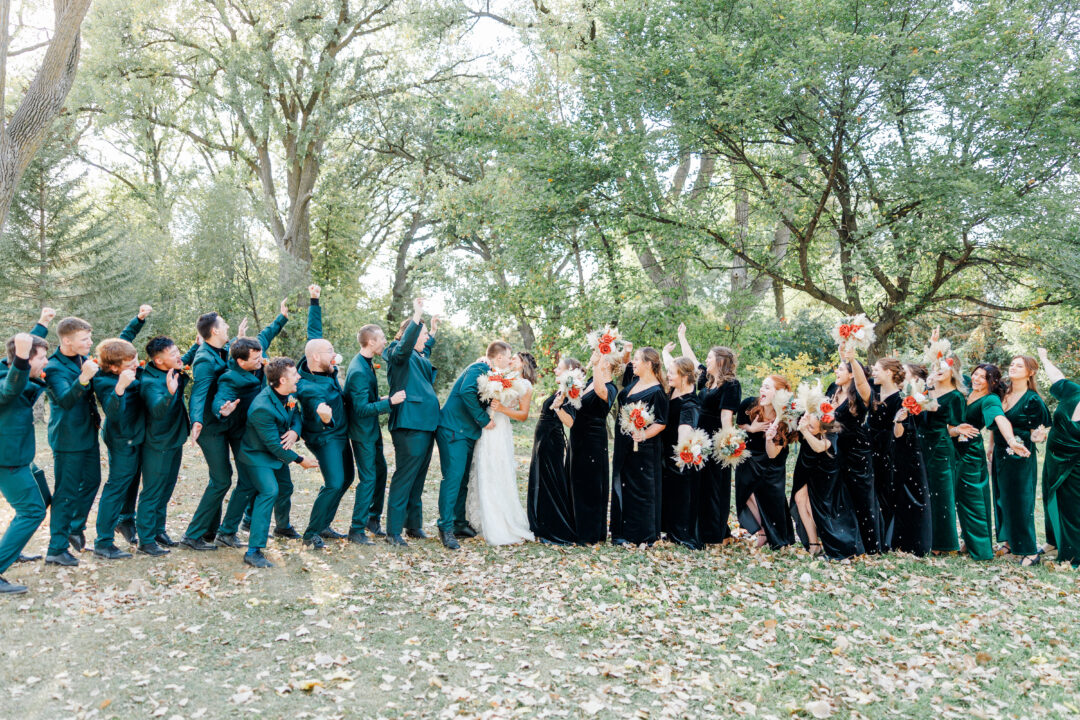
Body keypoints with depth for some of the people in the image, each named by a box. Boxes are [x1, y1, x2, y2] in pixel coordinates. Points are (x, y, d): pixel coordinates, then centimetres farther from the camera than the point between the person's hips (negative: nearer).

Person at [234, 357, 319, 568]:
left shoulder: (287, 394, -10)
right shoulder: (262, 408, -34)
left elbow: (296, 414, 6)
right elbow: (274, 444, -29)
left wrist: (295, 431, -18)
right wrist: (299, 460, -19)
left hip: (277, 452, 9)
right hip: (257, 454, -9)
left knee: (285, 487, 21)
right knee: (269, 491, -24)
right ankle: (253, 551, -23)